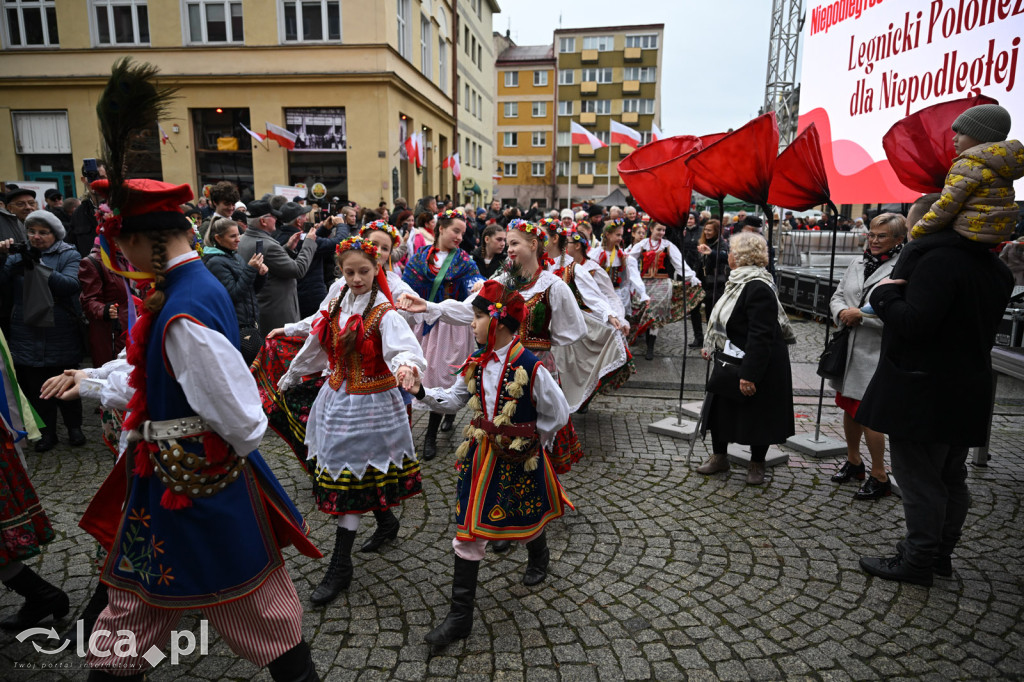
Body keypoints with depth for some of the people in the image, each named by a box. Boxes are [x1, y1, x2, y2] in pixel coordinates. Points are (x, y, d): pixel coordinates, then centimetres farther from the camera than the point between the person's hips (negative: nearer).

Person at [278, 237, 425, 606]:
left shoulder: (384, 314, -15)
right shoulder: (336, 308, 5)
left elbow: (404, 347, -33)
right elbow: (315, 347, 18)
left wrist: (406, 366, -55)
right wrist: (289, 378, 28)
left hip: (369, 405, -6)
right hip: (337, 399, 6)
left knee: (351, 477, -1)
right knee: (356, 470, 14)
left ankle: (340, 565, 11)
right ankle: (386, 522, 40)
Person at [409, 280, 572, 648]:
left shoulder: (530, 367, -21)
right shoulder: (477, 362, -1)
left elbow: (557, 414, -12)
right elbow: (455, 400, 10)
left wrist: (526, 440, -6)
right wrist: (423, 392, -4)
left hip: (520, 460, -5)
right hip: (481, 455, 5)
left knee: (527, 521, 20)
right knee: (468, 531, 5)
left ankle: (538, 556, 58)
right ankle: (460, 616, 16)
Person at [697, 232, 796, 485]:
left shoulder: (758, 288, -24)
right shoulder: (740, 280, 8)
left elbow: (761, 337, -28)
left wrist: (749, 375, -29)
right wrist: (712, 346, 24)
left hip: (756, 366, -10)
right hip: (731, 362, 10)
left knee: (756, 414, 7)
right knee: (719, 407, 14)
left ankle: (757, 465, 25)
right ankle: (719, 457, 29)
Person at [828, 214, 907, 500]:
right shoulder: (858, 264, 11)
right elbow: (837, 296, 13)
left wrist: (861, 315, -20)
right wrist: (842, 313, -7)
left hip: (877, 353, -7)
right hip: (848, 348, 7)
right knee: (849, 407, 17)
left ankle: (879, 477, 12)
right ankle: (853, 460, 36)